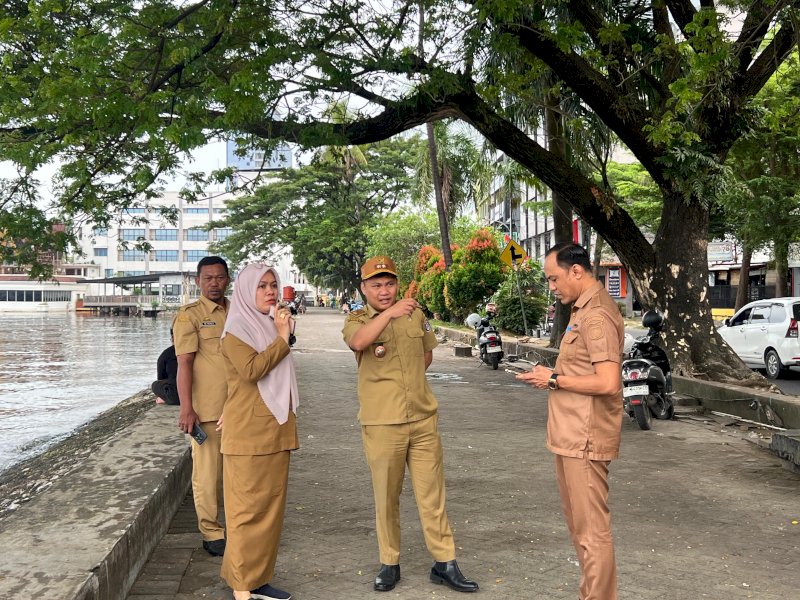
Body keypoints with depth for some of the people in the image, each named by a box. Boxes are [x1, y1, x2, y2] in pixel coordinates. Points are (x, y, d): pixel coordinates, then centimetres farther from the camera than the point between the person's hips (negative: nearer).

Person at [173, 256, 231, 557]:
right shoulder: (190, 315, -4)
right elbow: (184, 363, -10)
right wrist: (186, 408, -17)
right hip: (207, 409, -5)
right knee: (208, 471, 1)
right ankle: (211, 532, 14)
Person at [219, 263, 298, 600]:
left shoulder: (269, 327, 17)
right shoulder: (237, 329, -7)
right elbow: (251, 370, -23)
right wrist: (283, 338, -17)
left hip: (275, 430, 8)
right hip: (248, 433, -8)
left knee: (270, 506, 10)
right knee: (248, 507, -3)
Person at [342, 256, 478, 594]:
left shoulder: (415, 313, 8)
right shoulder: (357, 320, -2)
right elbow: (357, 342, -27)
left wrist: (407, 381, 10)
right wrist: (389, 313, -37)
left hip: (423, 417, 3)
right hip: (381, 423, -2)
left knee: (432, 494, 7)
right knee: (386, 497, 9)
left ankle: (444, 563, 17)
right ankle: (389, 563, 24)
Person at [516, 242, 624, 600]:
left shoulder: (597, 315, -17)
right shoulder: (584, 310, 15)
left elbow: (607, 382, -25)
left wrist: (555, 380, -15)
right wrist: (552, 377, 8)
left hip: (585, 439, -11)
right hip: (571, 436, 11)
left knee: (592, 530, -1)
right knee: (579, 526, 20)